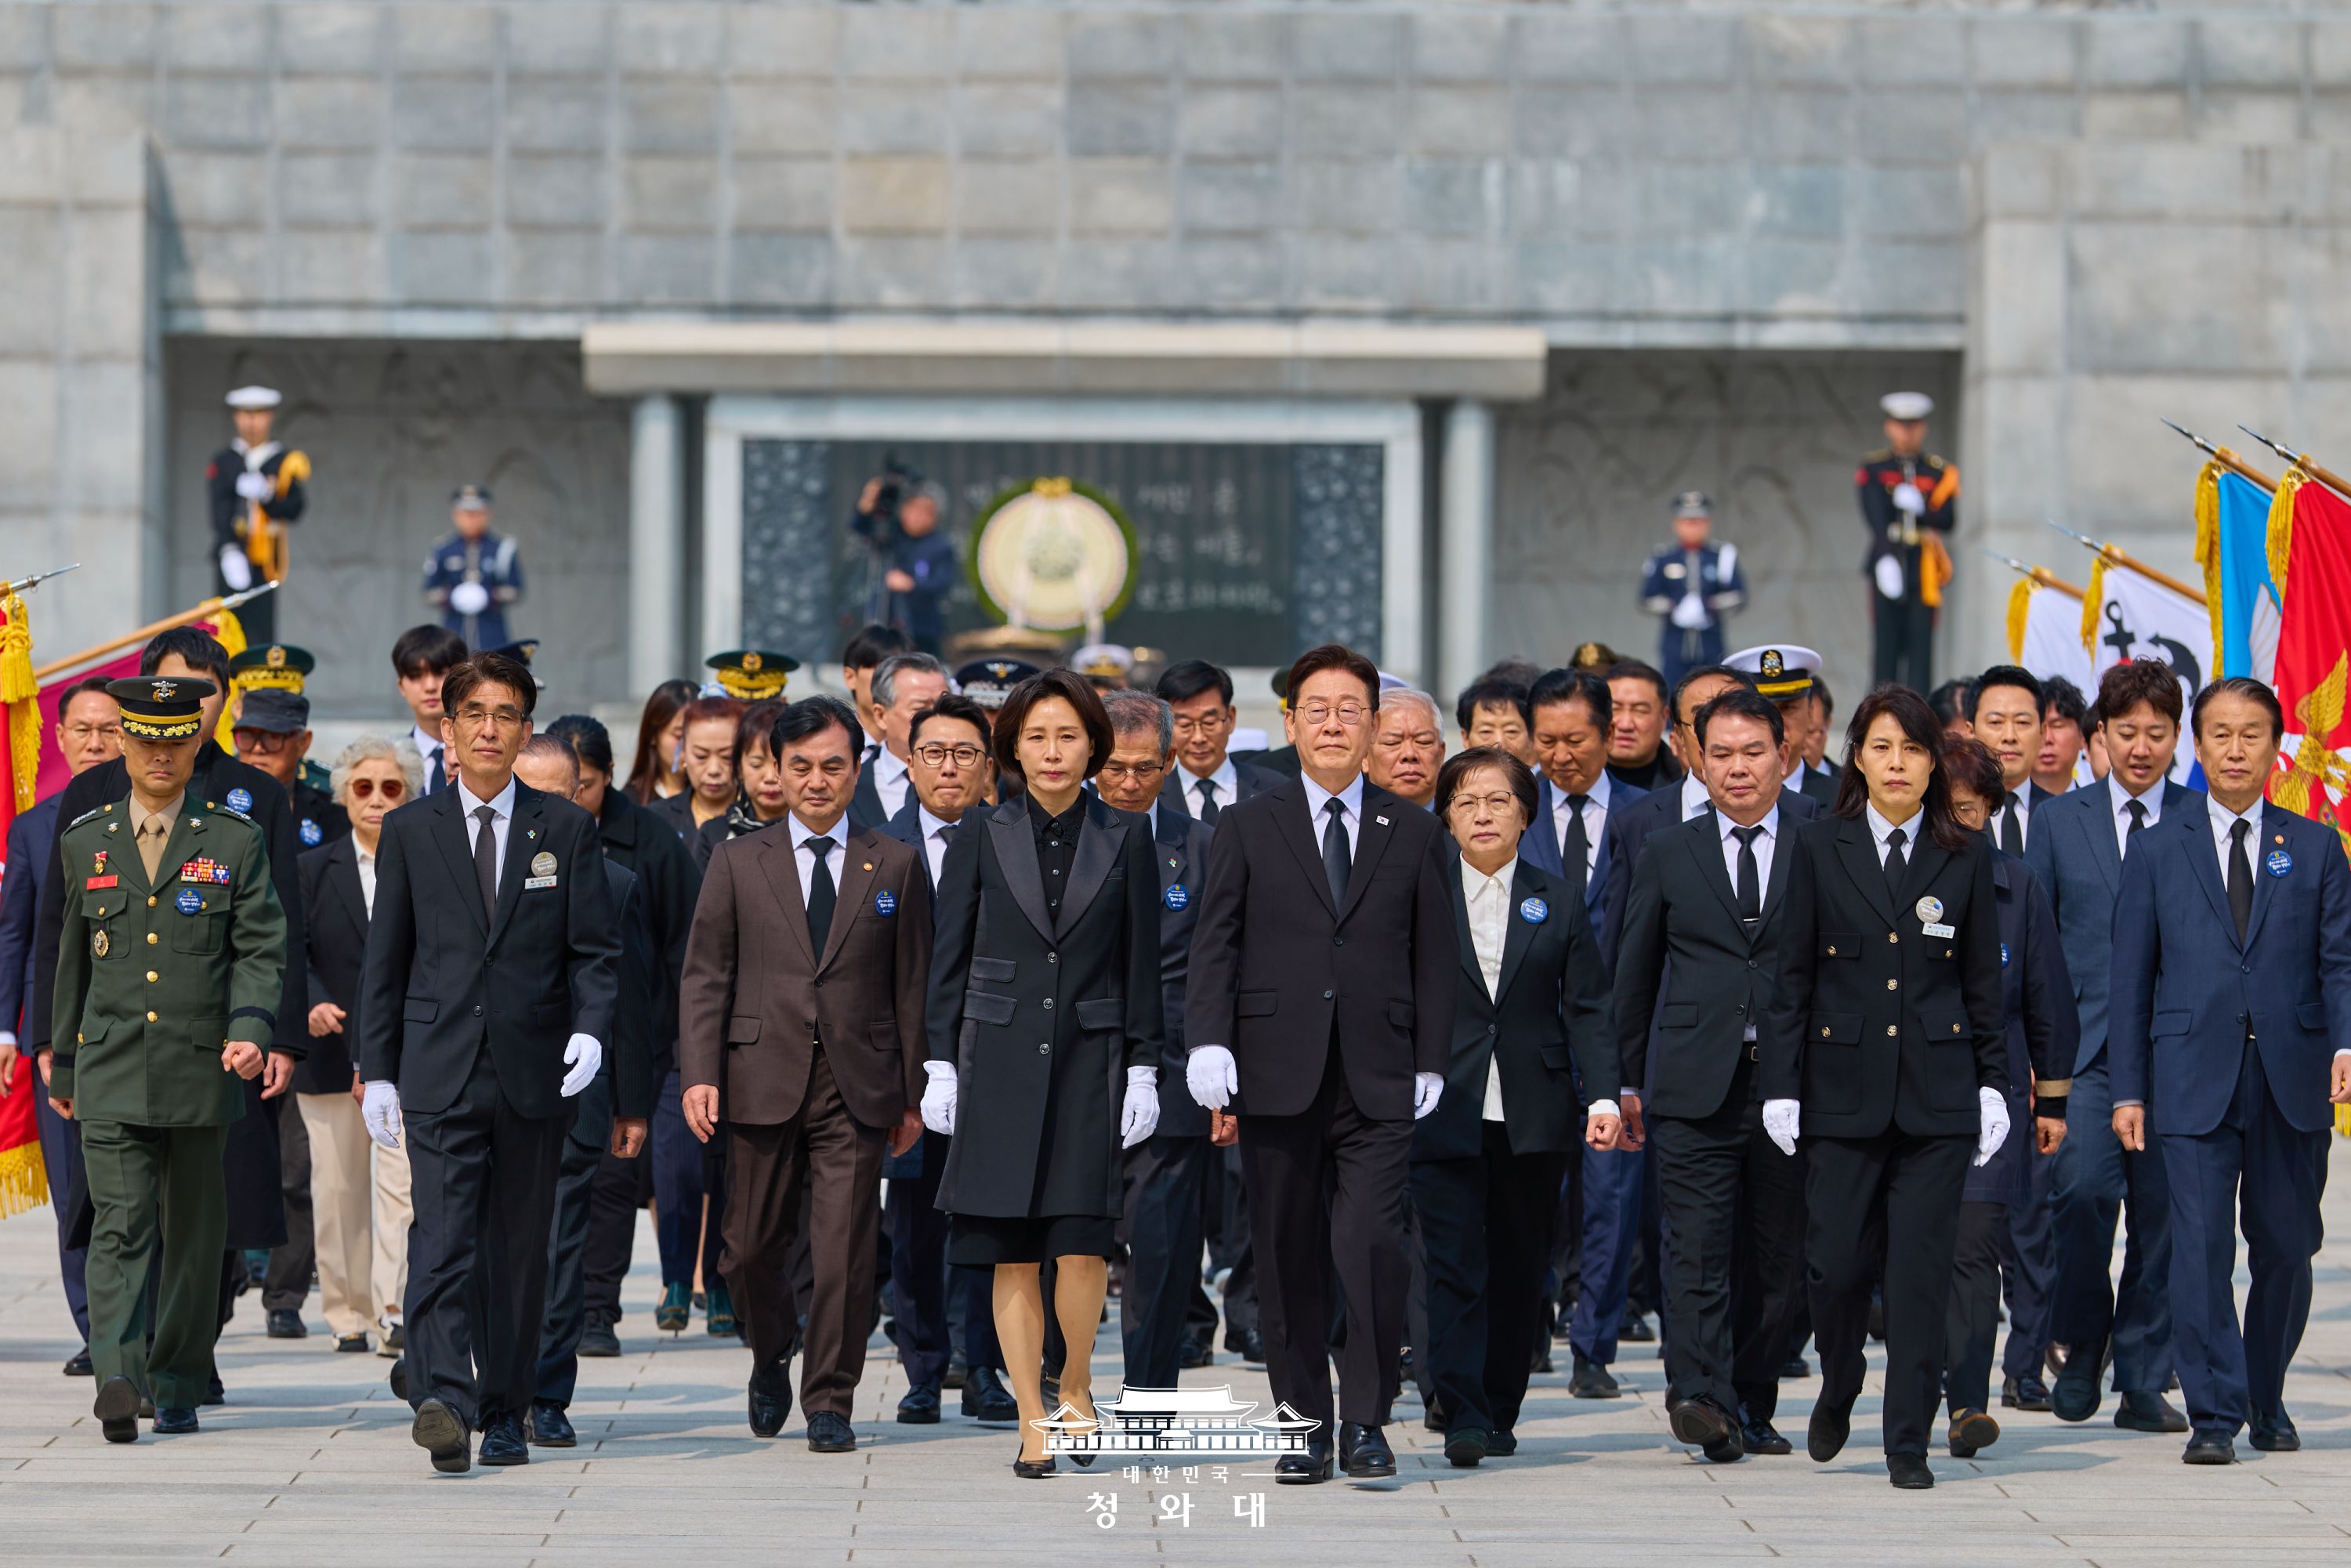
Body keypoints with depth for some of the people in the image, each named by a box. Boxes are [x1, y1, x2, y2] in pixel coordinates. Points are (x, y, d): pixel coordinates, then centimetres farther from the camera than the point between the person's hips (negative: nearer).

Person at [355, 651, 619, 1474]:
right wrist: (377, 1069, 4)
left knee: (519, 1252, 6)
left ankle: (505, 1414, 14)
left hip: (532, 1070, 1)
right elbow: (384, 960, 9)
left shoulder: (566, 830, 7)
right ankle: (444, 1402, -25)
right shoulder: (410, 832, 8)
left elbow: (595, 948, 6)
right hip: (439, 1070, -1)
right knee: (442, 1243, -14)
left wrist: (590, 1028, -12)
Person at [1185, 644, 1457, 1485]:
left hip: (1378, 1081, -1)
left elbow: (1435, 957, 11)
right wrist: (1207, 1041, -10)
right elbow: (1215, 943, 3)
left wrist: (1432, 1062, 3)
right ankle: (1305, 1425, 12)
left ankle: (1366, 1422, -3)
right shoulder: (1248, 826, 9)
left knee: (1371, 1243, -13)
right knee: (1288, 1257, 3)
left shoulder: (1413, 833, 11)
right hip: (1278, 1074, 1)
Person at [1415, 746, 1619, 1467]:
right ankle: (1462, 1416, -14)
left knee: (1519, 1271, 7)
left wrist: (1603, 1095, -6)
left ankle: (1500, 1414, 18)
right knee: (1453, 1267, -11)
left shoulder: (1558, 903, 9)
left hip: (1533, 1115, 2)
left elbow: (1587, 1008, 7)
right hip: (1446, 1112, -2)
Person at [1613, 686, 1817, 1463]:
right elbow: (1635, 973, 17)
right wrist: (1632, 1078, 16)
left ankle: (1751, 1409, 15)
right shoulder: (1668, 851, 9)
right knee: (1698, 1248, -12)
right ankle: (1702, 1397, -23)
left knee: (1777, 1256, 5)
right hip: (1695, 1082, 0)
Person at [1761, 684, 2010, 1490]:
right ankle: (1836, 1393, 28)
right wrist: (1781, 1084, -2)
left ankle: (1909, 1443, 4)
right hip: (1843, 1088, 0)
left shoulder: (1965, 856, 5)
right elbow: (1793, 976, 3)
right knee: (1838, 1263, -1)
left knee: (1921, 1271, -3)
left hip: (1937, 1094, 0)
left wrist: (1994, 1084, 3)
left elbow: (1985, 984, 8)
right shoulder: (1819, 848, 3)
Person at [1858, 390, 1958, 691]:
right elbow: (1875, 519, -6)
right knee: (1887, 646, -1)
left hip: (1924, 570, 1)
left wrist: (1918, 507, -15)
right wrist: (1887, 559, -18)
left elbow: (1947, 520, 3)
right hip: (1889, 565, -1)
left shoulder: (1940, 471, 11)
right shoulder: (1872, 469, 6)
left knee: (1921, 647, -3)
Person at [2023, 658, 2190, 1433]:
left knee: (2162, 1213, 0)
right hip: (2085, 1048, 0)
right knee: (2082, 1187, -19)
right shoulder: (2060, 820, 11)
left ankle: (2143, 1383, 11)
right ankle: (2083, 1345, 2)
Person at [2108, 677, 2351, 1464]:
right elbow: (2131, 978, 8)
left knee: (2286, 1246, 6)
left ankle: (2266, 1400, 25)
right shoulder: (2157, 852, 9)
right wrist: (2129, 1090, 2)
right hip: (2195, 1083, -1)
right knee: (2201, 1245, -10)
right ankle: (2215, 1414, -7)